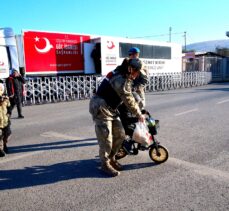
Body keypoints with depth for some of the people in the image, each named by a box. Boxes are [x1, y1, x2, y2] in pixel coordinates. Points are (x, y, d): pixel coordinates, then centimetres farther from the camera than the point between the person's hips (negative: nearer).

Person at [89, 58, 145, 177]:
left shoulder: (124, 77, 9)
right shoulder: (121, 80, -24)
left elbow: (129, 98, 16)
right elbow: (129, 101, -19)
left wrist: (138, 110, 15)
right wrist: (139, 114, -8)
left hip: (111, 109, 10)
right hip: (101, 108, -10)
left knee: (120, 135, 10)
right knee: (106, 139, -5)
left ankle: (111, 159, 27)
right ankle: (105, 164, 12)